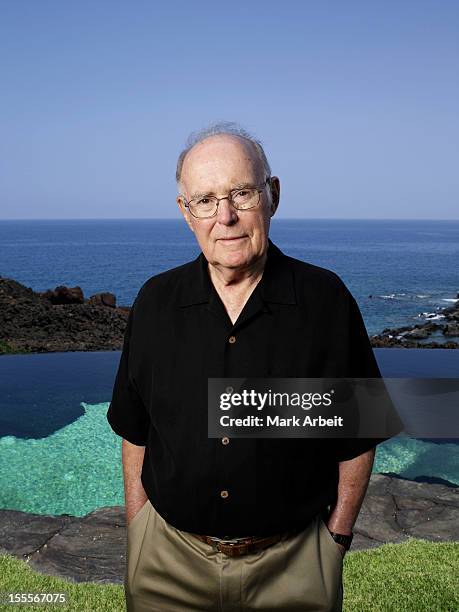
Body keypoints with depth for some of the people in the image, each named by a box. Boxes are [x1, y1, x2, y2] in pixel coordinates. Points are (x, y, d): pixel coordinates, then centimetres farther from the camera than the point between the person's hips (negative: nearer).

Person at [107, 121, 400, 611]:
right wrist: (137, 534, 4)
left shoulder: (327, 300, -11)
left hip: (293, 564, -1)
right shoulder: (155, 301, -4)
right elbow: (135, 433, 4)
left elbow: (358, 437, -3)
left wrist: (337, 539, -2)